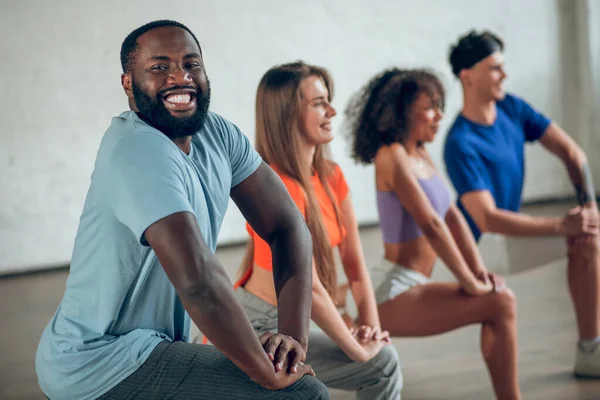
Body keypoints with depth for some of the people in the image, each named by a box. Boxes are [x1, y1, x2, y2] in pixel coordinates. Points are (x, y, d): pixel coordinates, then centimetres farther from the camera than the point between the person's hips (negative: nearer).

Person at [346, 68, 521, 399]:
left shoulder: (421, 156, 12)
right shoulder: (392, 156, -14)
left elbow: (453, 217, 9)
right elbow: (431, 224, -20)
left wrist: (480, 271, -2)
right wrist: (469, 281, -16)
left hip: (409, 287, 9)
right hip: (391, 293, -9)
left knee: (499, 297, 6)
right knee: (501, 304, -14)